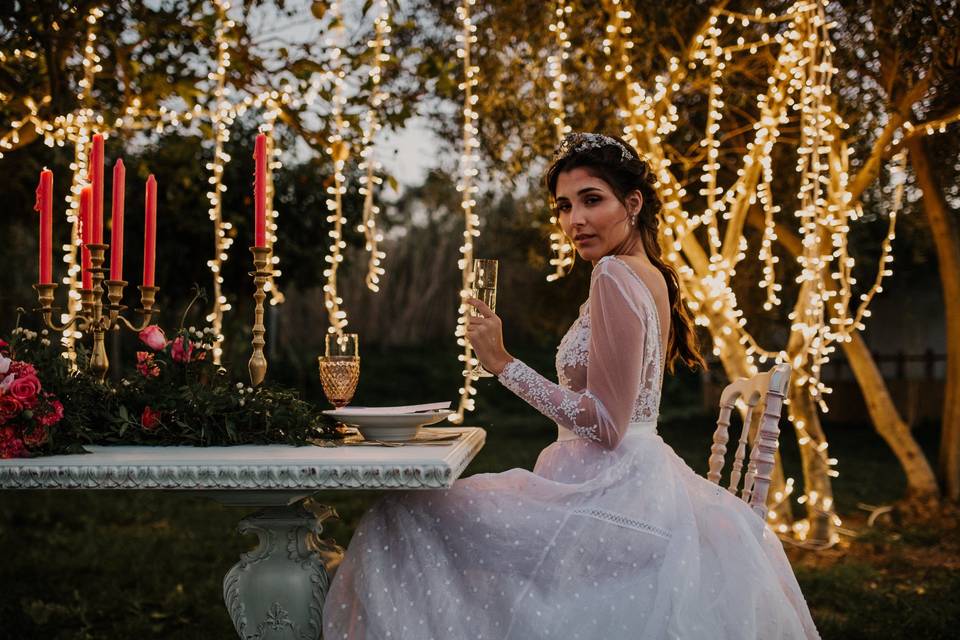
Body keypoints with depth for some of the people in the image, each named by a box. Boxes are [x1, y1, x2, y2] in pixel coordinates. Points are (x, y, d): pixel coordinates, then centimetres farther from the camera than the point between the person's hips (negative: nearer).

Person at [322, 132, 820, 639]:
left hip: (607, 491, -10)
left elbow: (605, 424, -20)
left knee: (401, 518, -9)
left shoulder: (614, 276, -17)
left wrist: (502, 363, -17)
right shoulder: (653, 275, 12)